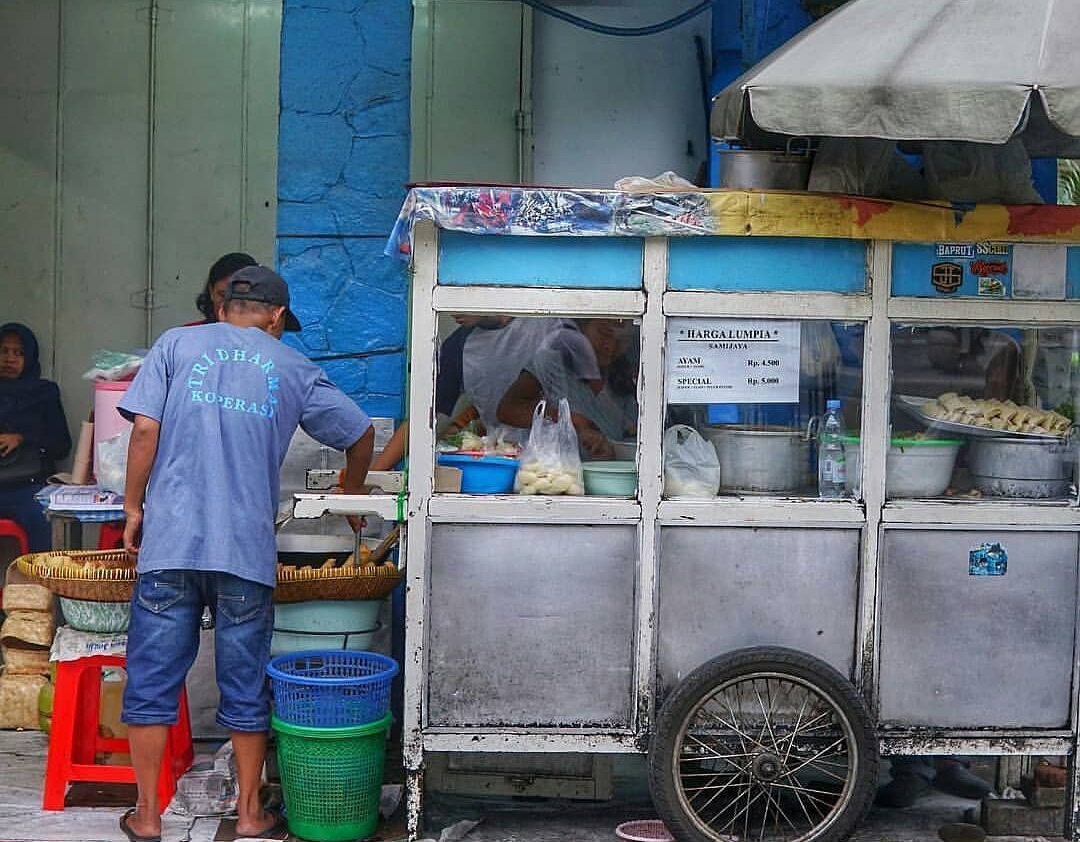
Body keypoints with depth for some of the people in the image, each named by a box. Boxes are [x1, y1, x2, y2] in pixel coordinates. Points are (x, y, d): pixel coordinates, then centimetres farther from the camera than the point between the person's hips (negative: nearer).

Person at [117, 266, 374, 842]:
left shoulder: (176, 345, 9)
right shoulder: (293, 368, 12)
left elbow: (145, 429, -2)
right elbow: (360, 434, 18)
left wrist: (134, 507, 8)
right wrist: (352, 498, 35)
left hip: (170, 541, 0)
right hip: (248, 550, 0)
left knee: (152, 680, 8)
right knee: (245, 685, 11)